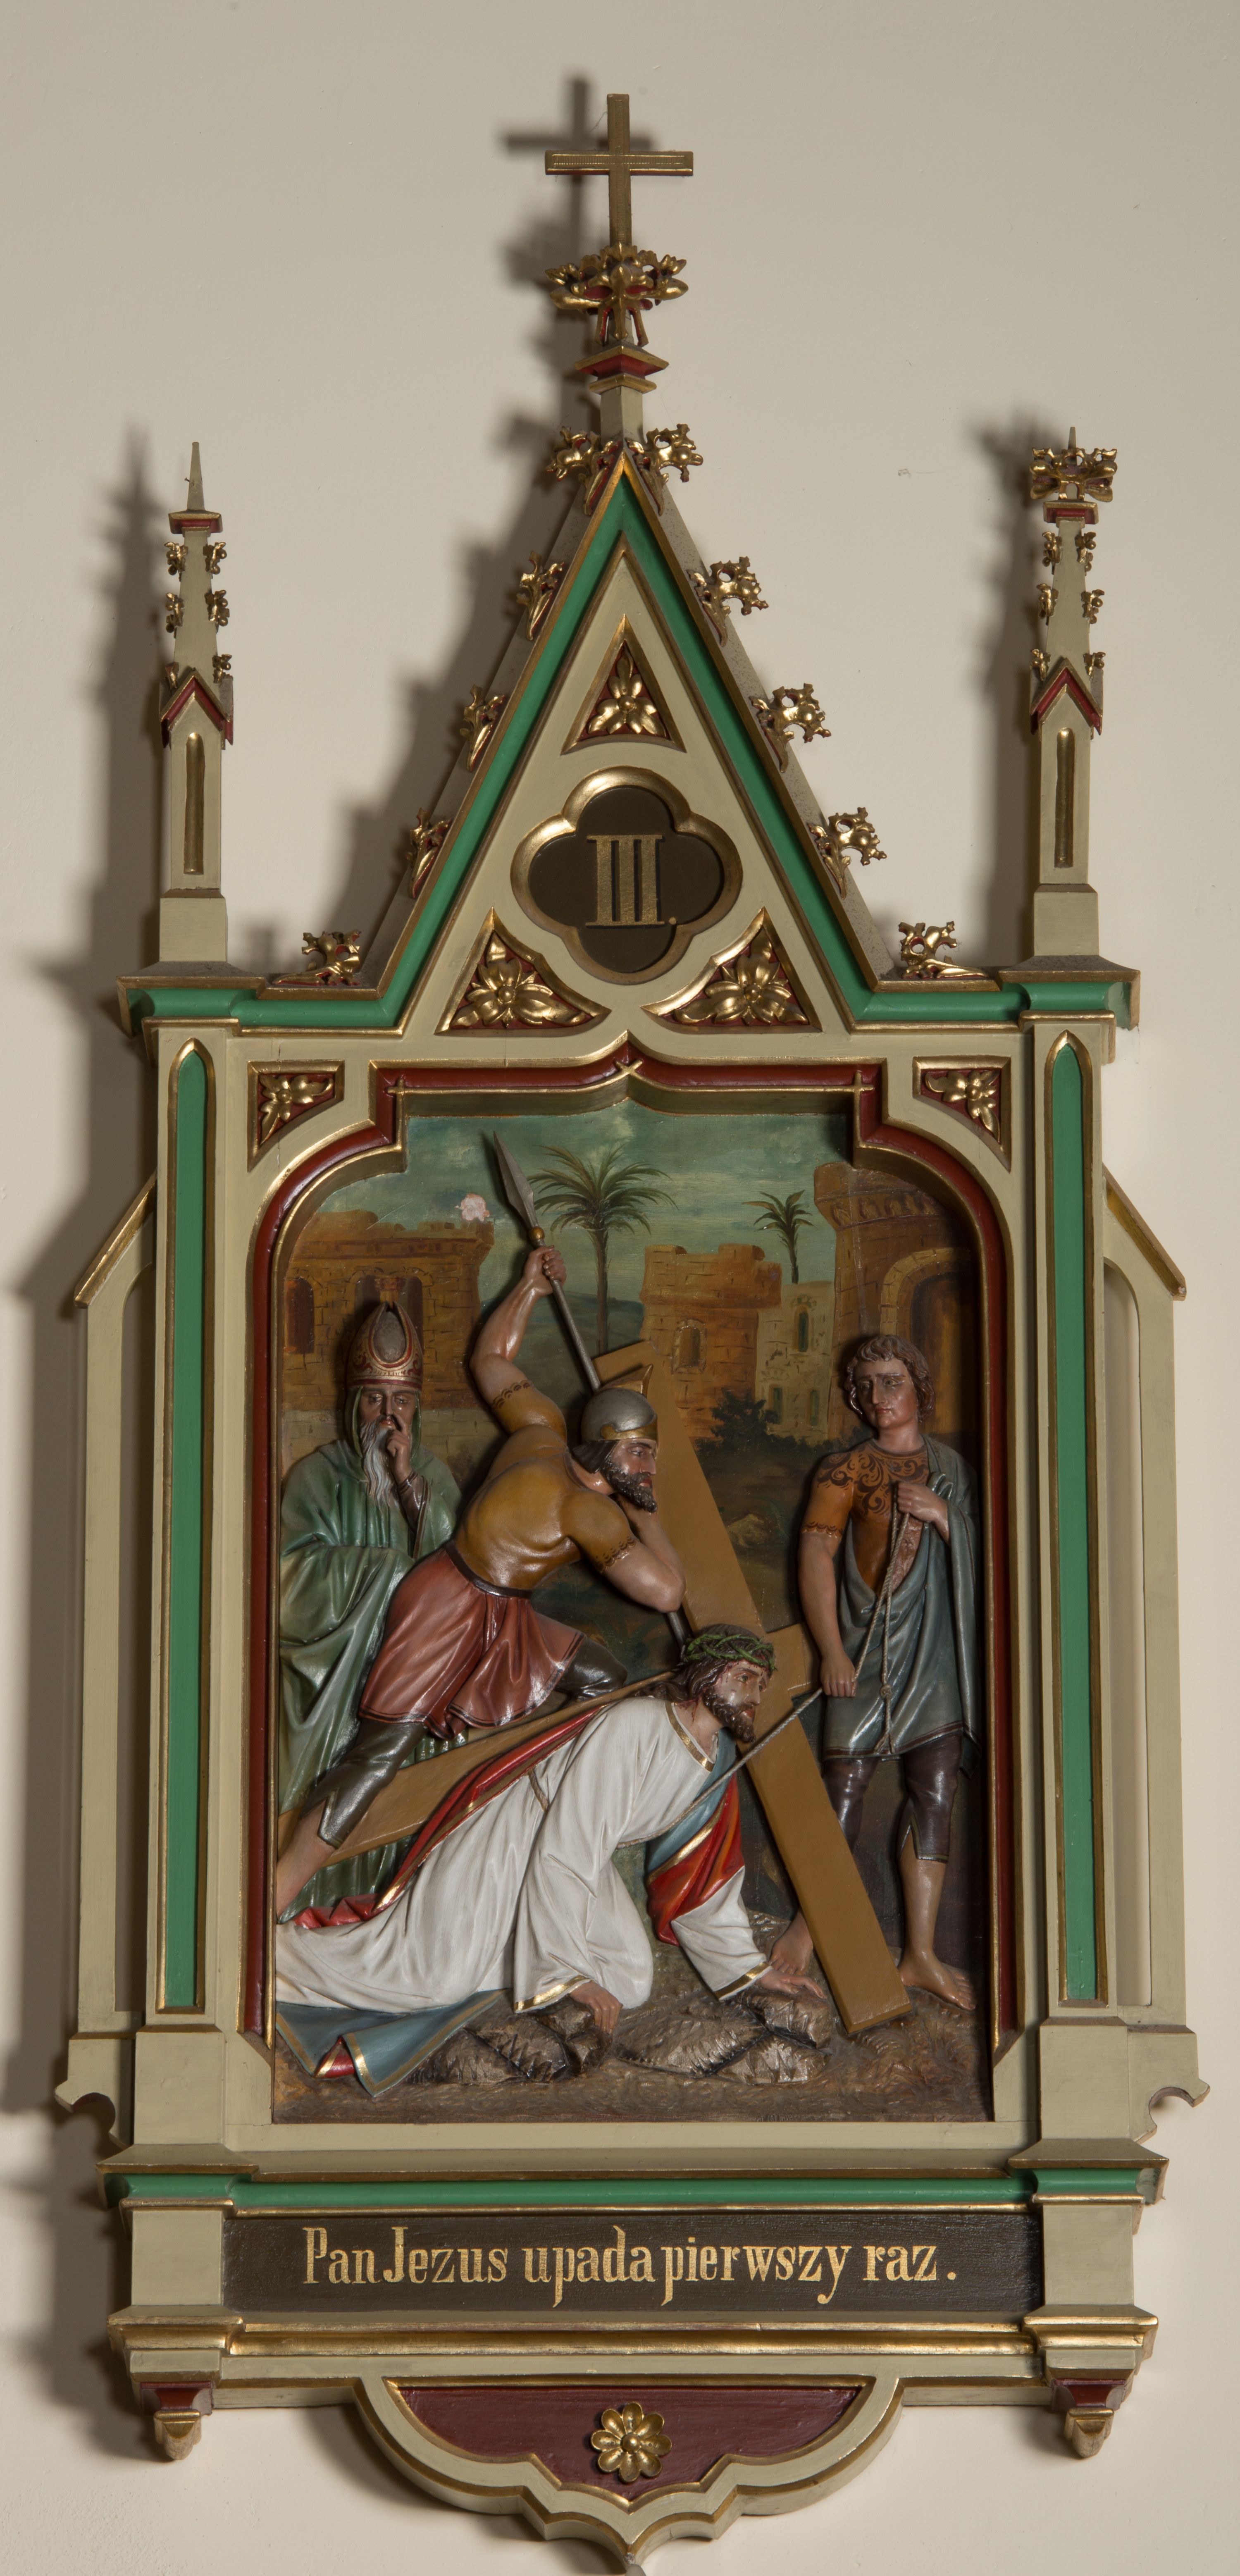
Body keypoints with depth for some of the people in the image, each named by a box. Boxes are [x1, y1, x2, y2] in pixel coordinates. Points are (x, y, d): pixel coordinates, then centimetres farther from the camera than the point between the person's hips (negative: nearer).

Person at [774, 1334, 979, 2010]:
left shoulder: (950, 1468, 16)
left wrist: (945, 1517, -7)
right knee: (846, 1784, -7)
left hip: (939, 1652, 4)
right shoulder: (846, 1470, 4)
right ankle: (808, 1924, 8)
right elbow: (816, 1557, -3)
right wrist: (832, 1652, -11)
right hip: (869, 1646, -3)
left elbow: (980, 1558, 14)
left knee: (935, 1794, -2)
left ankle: (921, 1954, 0)